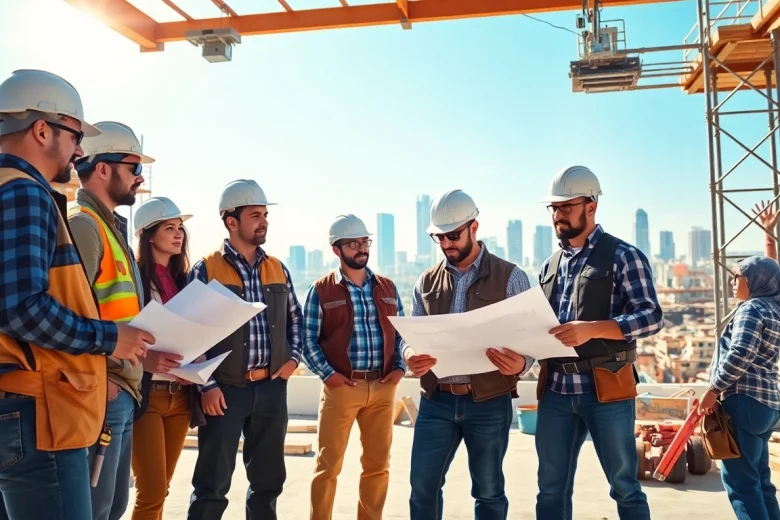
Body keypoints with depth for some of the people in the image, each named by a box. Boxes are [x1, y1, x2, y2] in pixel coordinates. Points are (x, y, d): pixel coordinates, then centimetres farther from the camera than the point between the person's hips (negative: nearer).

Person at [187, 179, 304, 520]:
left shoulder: (277, 269, 9)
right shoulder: (206, 270, -5)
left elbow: (295, 318, 19)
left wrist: (294, 357, 5)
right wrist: (206, 385, -12)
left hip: (272, 389, 5)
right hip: (225, 390, -4)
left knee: (268, 479, 15)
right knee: (212, 484, 3)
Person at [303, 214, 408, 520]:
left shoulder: (387, 288, 10)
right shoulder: (321, 291, -2)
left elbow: (401, 333, 12)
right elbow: (308, 339, -3)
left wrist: (400, 367, -2)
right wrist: (326, 373, -14)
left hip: (383, 387, 4)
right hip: (341, 386, -3)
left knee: (378, 464, 13)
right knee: (329, 463, 5)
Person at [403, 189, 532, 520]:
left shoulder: (510, 277, -2)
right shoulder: (426, 282, 8)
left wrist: (519, 365, -27)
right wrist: (411, 357, -15)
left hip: (489, 402, -3)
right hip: (436, 400, 3)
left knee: (488, 491, 11)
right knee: (422, 485, 6)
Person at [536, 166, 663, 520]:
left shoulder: (623, 256, -4)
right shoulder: (551, 265, 14)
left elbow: (652, 317, -12)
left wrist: (591, 328, -25)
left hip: (605, 387, -5)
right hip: (555, 388, 5)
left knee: (624, 487, 8)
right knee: (551, 489, 11)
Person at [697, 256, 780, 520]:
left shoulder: (751, 308, -10)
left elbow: (740, 355, -23)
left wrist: (713, 389, -17)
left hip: (745, 401, -10)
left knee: (739, 478, -7)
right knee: (759, 477, 15)